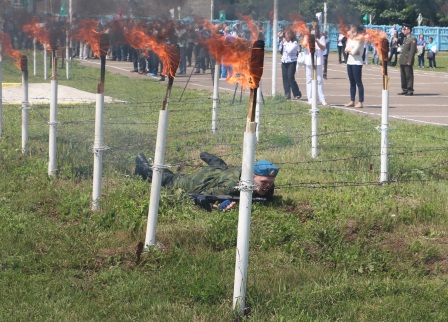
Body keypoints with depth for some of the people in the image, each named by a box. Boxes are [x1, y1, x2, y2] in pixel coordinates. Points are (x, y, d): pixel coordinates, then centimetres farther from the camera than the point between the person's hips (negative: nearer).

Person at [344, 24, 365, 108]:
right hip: (350, 62, 8)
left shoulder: (360, 40, -9)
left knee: (358, 82, -7)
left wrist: (349, 50, 0)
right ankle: (352, 101, 15)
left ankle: (360, 102, -7)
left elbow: (354, 51, -17)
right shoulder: (350, 39, 14)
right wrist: (352, 50, -11)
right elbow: (346, 49, 5)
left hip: (357, 63, -8)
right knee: (352, 83, 11)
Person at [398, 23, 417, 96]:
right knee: (403, 76, 11)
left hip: (407, 61, -9)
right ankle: (404, 90, 17)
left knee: (409, 76, -4)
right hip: (402, 61, 9)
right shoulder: (404, 38, 17)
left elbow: (412, 51, -15)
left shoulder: (413, 39, -10)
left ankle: (410, 91, 0)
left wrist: (409, 61, -19)